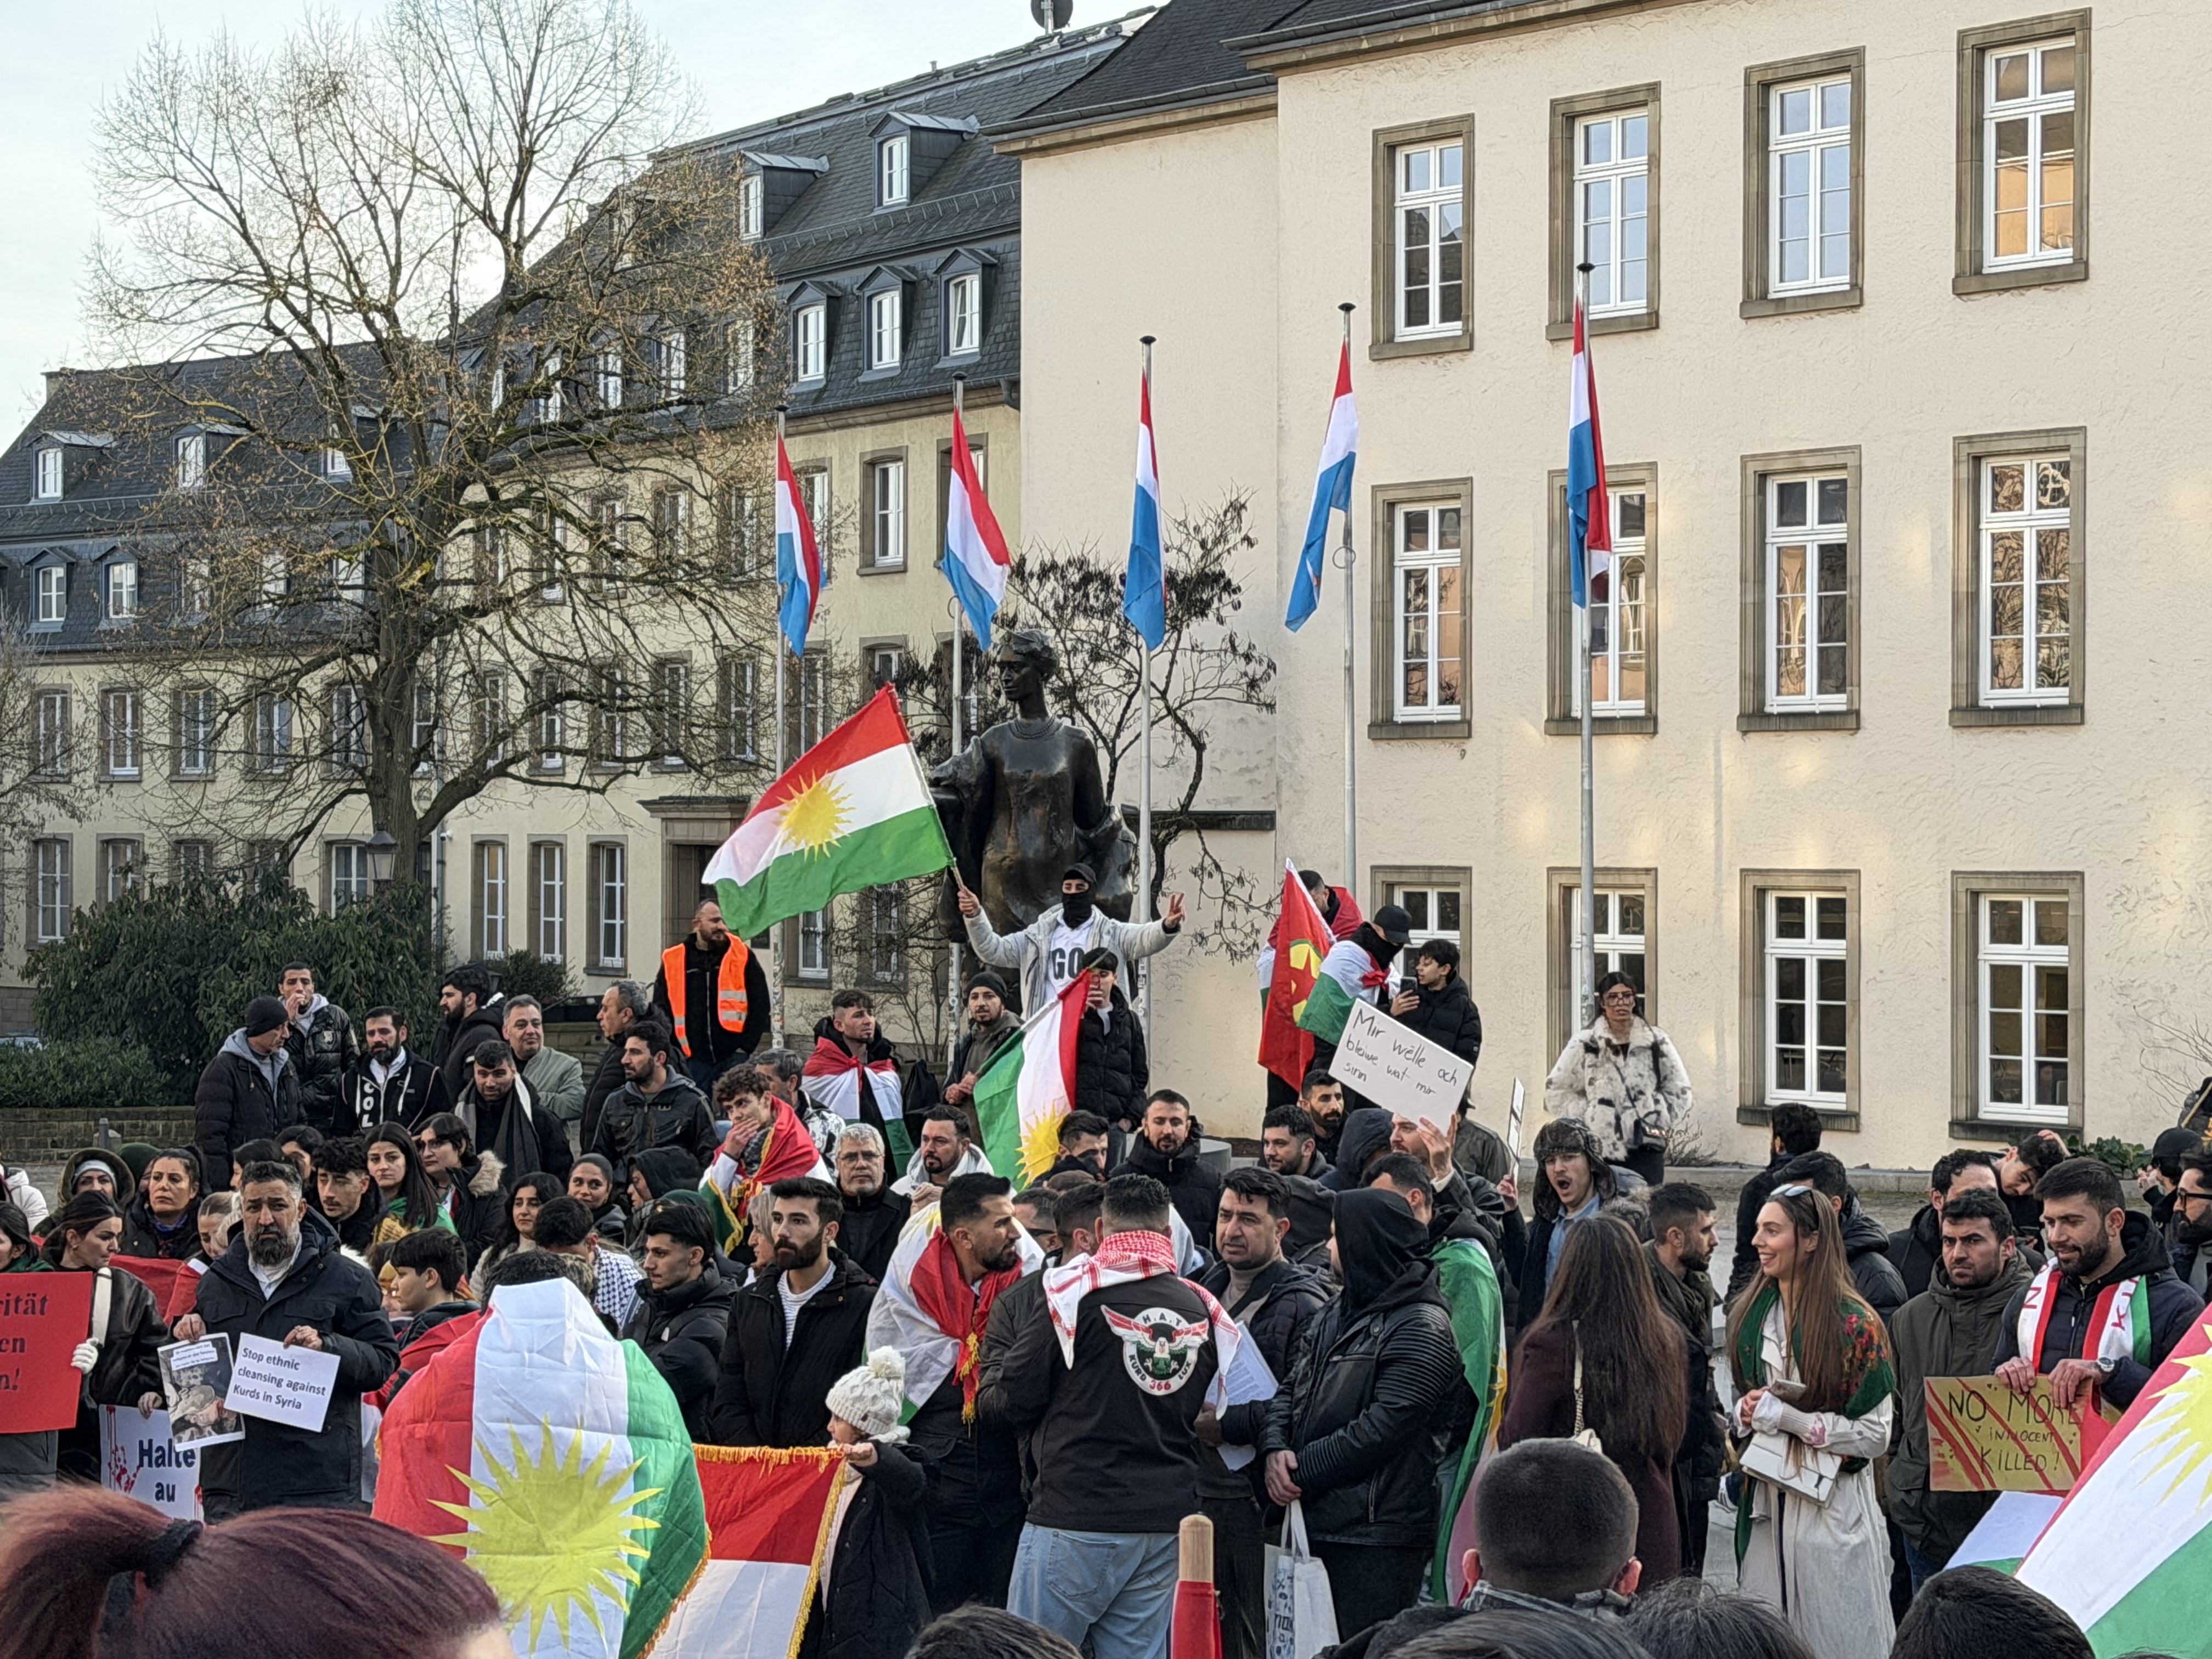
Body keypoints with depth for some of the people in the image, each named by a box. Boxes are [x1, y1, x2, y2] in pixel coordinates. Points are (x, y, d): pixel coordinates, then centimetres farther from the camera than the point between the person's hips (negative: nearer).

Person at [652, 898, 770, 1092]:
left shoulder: (742, 956, 3)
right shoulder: (673, 960, 6)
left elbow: (760, 1004, 5)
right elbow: (660, 1009, 12)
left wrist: (746, 1046, -3)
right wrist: (674, 1050, 3)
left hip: (733, 1057, -1)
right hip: (692, 1059, 2)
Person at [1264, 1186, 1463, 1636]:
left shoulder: (1422, 1329, -11)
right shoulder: (1335, 1315, 16)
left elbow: (1381, 1427, -18)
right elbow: (1290, 1391, 15)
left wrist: (1301, 1469, -12)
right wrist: (1277, 1449, -6)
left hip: (1378, 1536, -8)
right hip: (1315, 1523, 8)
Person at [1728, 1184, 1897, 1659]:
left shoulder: (1856, 1324, -10)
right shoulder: (1749, 1315, 7)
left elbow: (1874, 1435, -11)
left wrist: (1791, 1419, -17)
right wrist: (1746, 1413, -2)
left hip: (1833, 1508, -5)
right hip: (1764, 1500, 5)